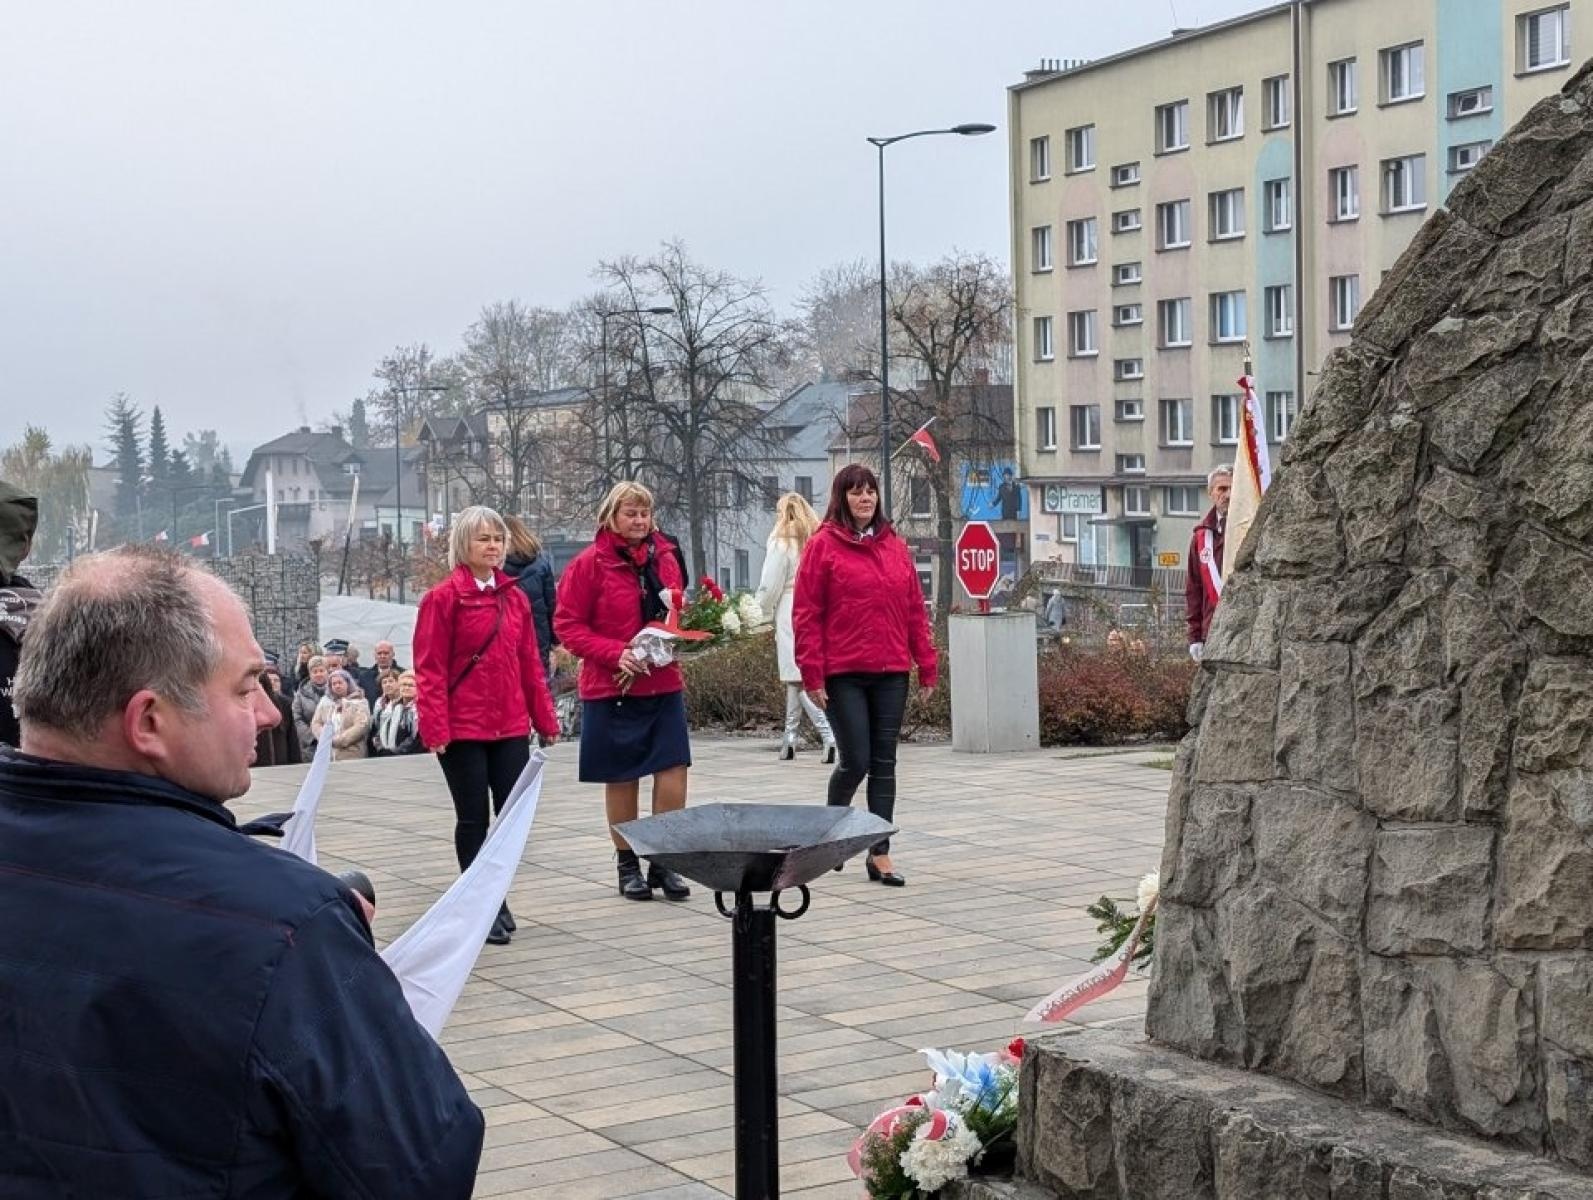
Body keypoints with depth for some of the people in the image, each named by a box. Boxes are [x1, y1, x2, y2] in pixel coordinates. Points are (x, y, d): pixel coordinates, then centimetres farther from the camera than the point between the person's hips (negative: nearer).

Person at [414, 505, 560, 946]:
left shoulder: (515, 598, 9)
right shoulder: (443, 598, -7)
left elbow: (530, 663, 12)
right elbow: (430, 669, -9)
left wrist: (545, 718, 10)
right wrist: (436, 728, -15)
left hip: (511, 727, 5)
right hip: (462, 731, -5)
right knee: (473, 818, 3)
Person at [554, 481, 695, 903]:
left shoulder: (665, 557, 7)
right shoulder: (589, 563, -7)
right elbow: (567, 625, -7)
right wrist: (617, 654, -18)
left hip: (664, 685, 3)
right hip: (612, 688, -3)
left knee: (673, 769, -5)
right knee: (621, 778, 6)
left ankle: (662, 862, 8)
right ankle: (627, 865, 20)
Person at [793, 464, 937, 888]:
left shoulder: (895, 547, 11)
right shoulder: (823, 546, -3)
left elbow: (915, 610, 12)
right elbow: (806, 615, -5)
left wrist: (926, 665, 8)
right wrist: (813, 674, -10)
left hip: (891, 673, 4)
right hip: (843, 674, -4)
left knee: (884, 764, 5)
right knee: (855, 761, -4)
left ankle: (879, 853, 10)